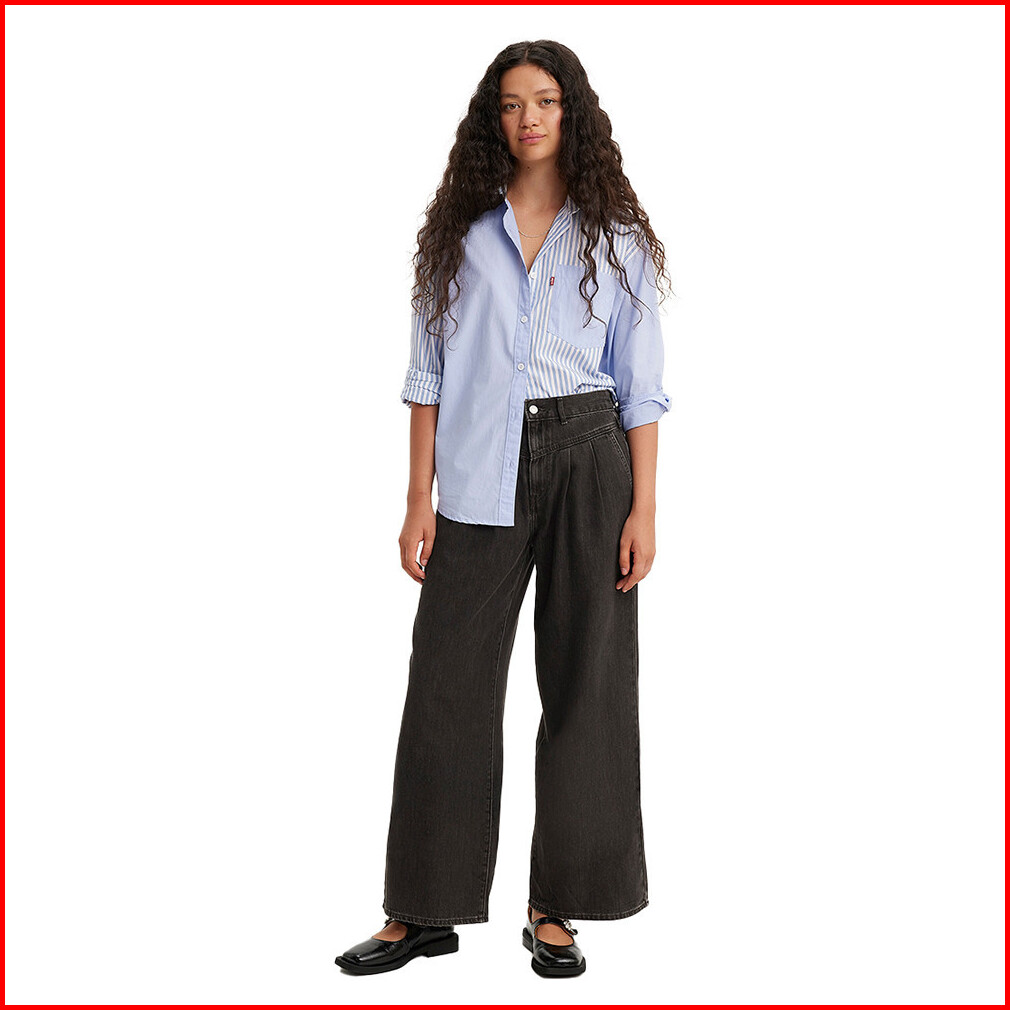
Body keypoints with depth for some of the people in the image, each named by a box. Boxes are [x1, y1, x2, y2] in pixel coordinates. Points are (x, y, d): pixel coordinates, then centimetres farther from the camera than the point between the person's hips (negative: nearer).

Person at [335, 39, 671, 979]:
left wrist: (643, 507, -3)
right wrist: (419, 500, 0)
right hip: (481, 473, 1)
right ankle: (426, 910, 13)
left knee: (585, 682, 3)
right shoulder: (462, 232, 8)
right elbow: (429, 376, 7)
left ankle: (557, 909, 16)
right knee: (448, 684, 0)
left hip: (589, 462, 0)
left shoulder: (615, 236, 6)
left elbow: (641, 387, 4)